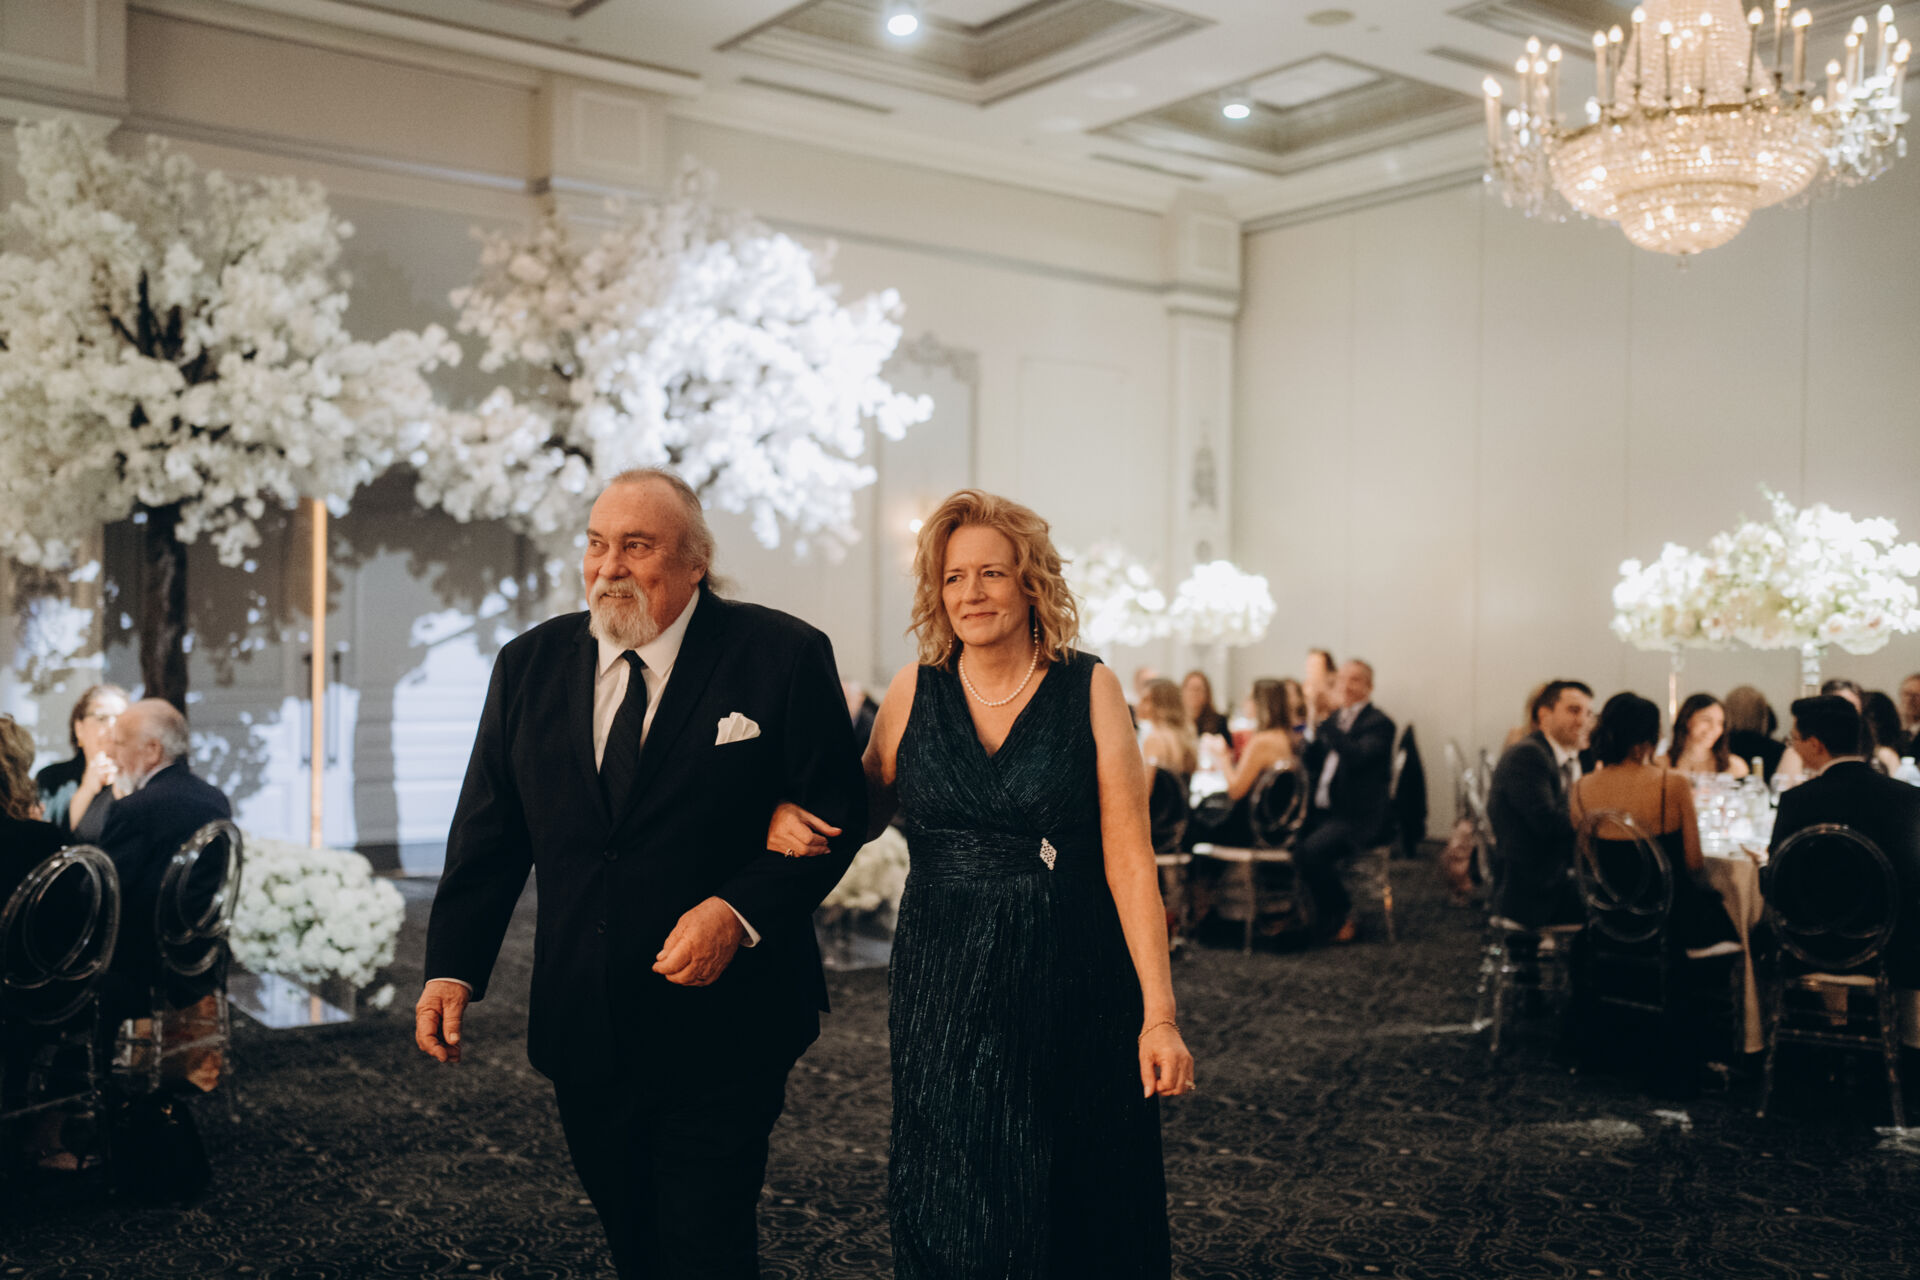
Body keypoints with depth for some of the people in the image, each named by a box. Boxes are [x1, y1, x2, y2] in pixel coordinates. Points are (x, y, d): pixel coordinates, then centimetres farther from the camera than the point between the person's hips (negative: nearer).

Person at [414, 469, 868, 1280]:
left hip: (720, 1036, -4)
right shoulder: (529, 665, 5)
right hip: (582, 1032, 5)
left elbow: (835, 816, -7)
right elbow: (489, 834, 7)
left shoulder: (782, 658, -8)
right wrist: (453, 968, -3)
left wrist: (737, 912, -20)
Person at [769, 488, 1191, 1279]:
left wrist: (1159, 1014, -11)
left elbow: (1128, 857, -7)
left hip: (1072, 990, -2)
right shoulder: (915, 691, 3)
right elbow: (862, 814, 13)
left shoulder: (1088, 690, -4)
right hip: (942, 991, 2)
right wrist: (791, 817, -10)